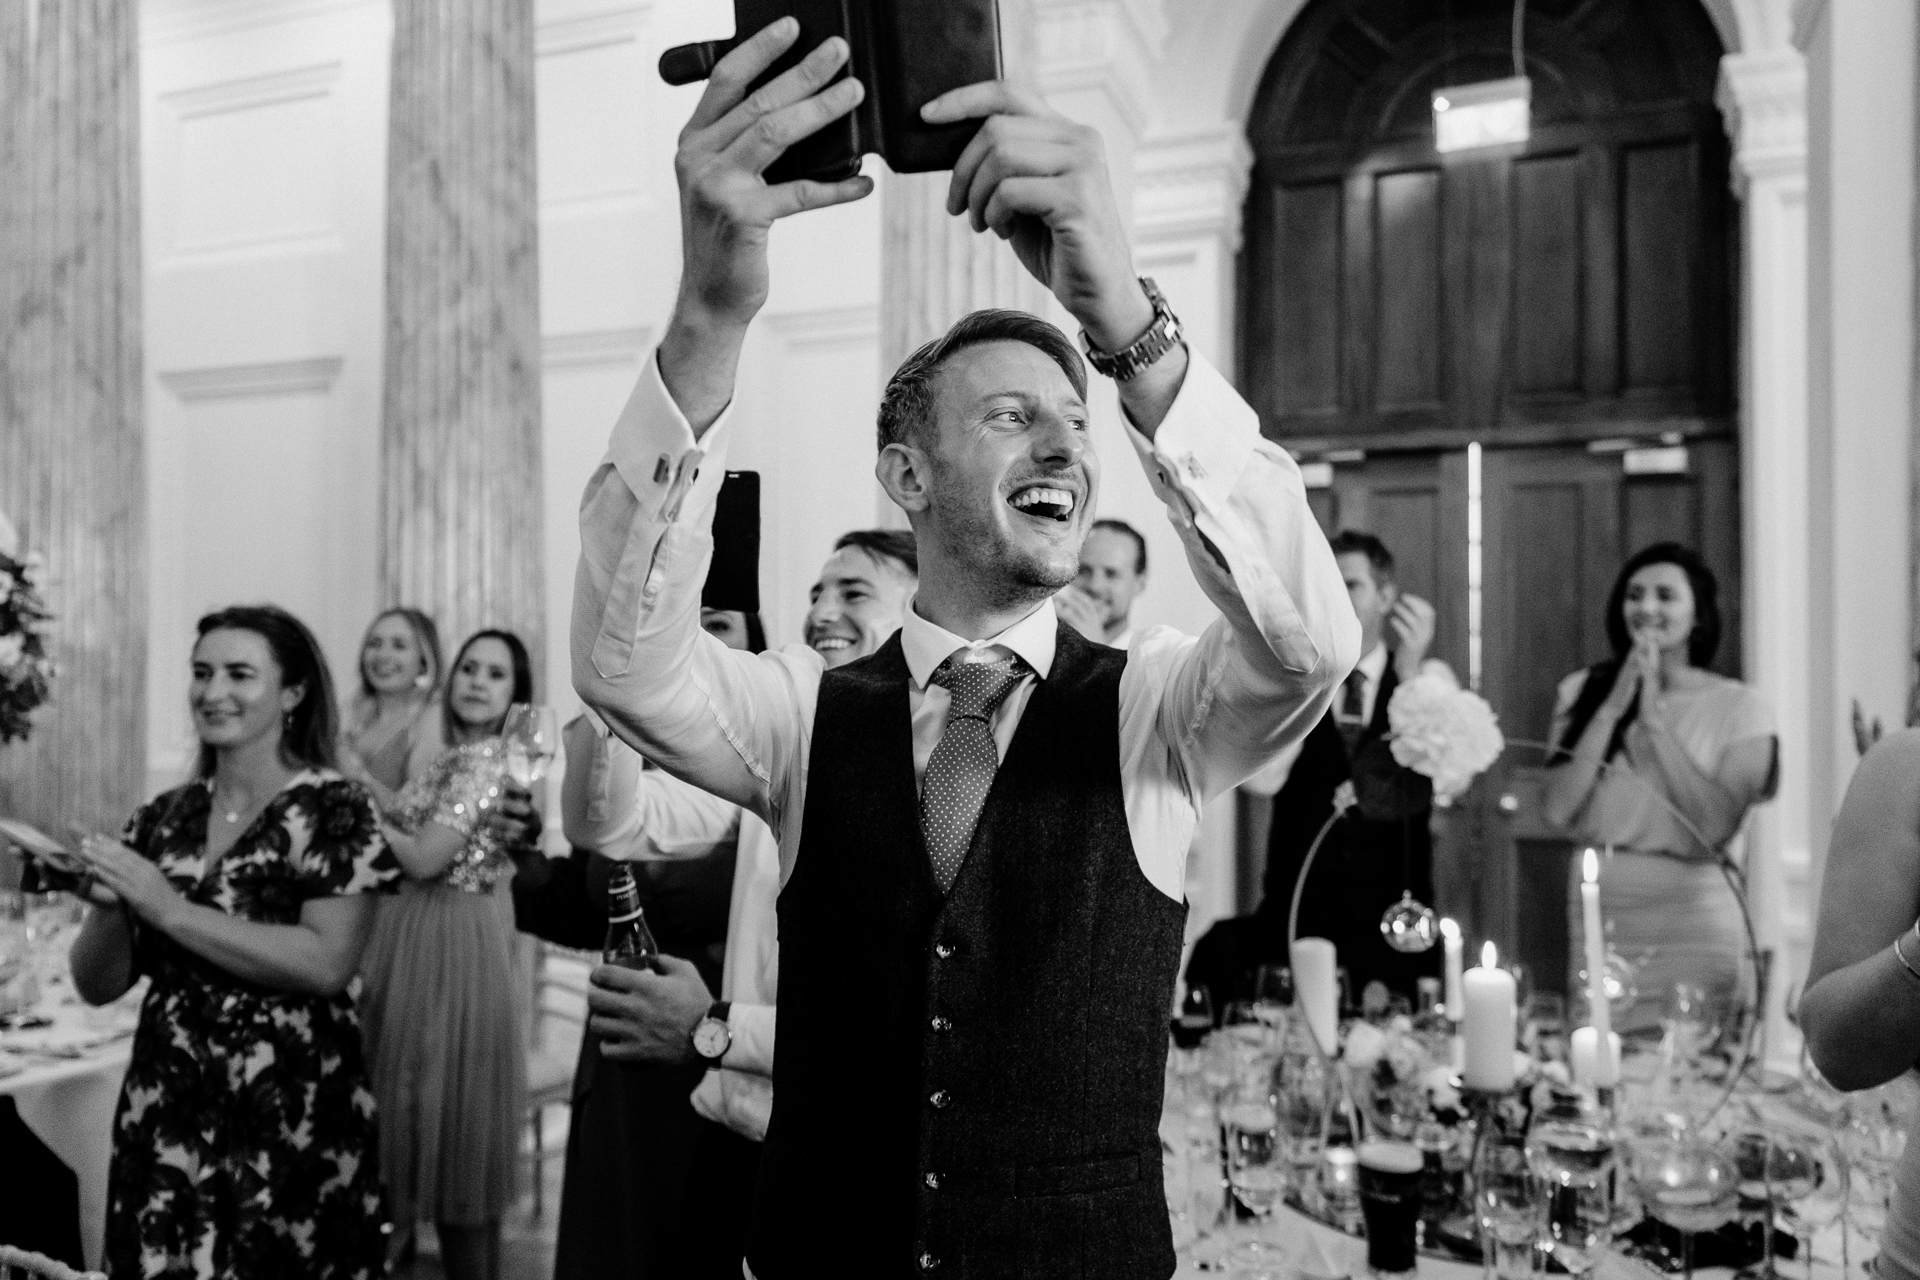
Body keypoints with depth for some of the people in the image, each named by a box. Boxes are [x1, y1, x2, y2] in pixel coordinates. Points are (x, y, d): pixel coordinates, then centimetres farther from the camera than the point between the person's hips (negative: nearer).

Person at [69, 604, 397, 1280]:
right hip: (162, 1118, 5)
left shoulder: (333, 808, -9)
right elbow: (97, 985, 8)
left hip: (292, 1120, -4)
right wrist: (108, 908, -12)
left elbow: (327, 965, -20)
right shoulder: (160, 818, 5)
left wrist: (168, 908, -18)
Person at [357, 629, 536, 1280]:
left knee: (453, 1126, 3)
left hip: (451, 947, -9)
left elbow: (425, 859, -21)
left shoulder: (485, 757, -16)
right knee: (433, 1116, 19)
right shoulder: (459, 756, 12)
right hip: (418, 940, 9)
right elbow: (420, 852, 14)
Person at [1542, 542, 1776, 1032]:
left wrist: (1655, 719, -13)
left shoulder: (1740, 706, -4)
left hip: (1693, 922, -2)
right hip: (1597, 916, 3)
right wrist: (1613, 707, -10)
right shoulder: (1583, 691, 3)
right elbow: (1560, 811, -6)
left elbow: (1713, 829, -15)